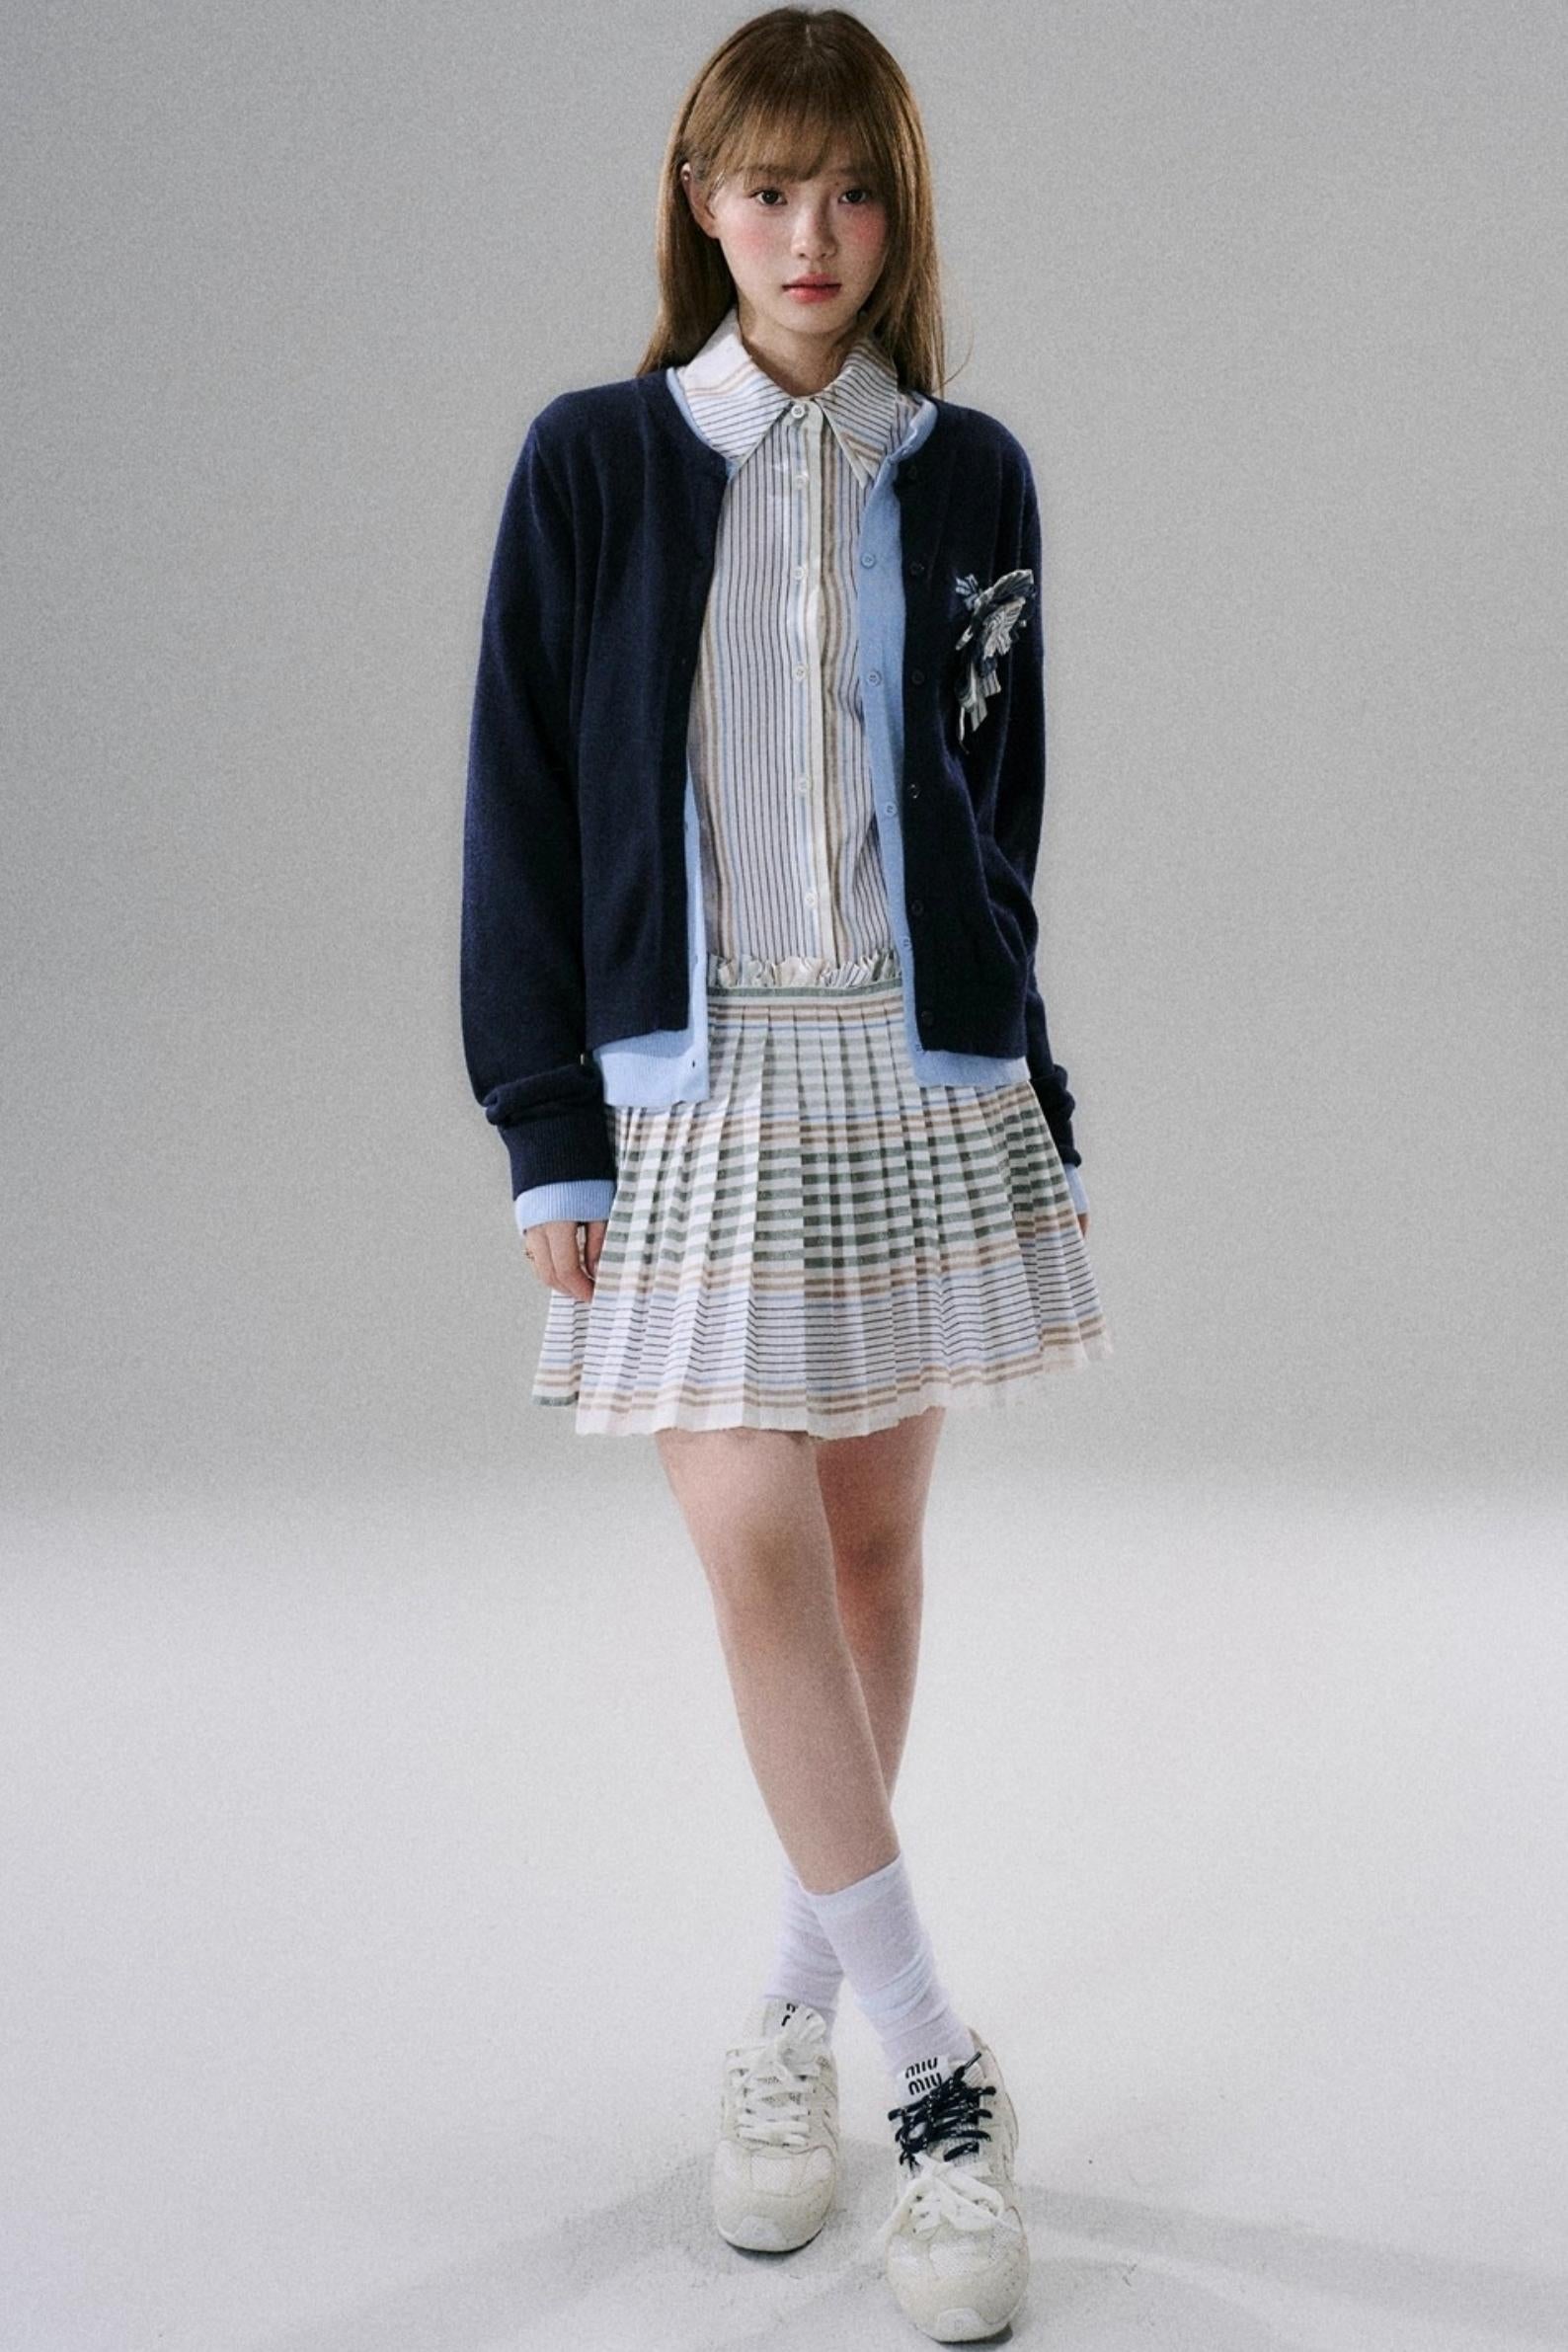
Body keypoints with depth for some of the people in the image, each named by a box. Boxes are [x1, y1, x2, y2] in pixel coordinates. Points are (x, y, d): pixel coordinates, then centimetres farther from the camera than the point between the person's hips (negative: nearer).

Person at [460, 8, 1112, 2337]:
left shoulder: (970, 476, 7)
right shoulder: (594, 460, 0)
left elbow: (1001, 811, 11)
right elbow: (523, 804, 0)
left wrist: (1025, 1087, 9)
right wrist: (547, 1128, -5)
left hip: (921, 1079, 2)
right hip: (690, 1077, -2)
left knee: (873, 1534, 7)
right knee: (755, 1547, -9)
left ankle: (801, 2003, 23)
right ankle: (935, 2064, 0)